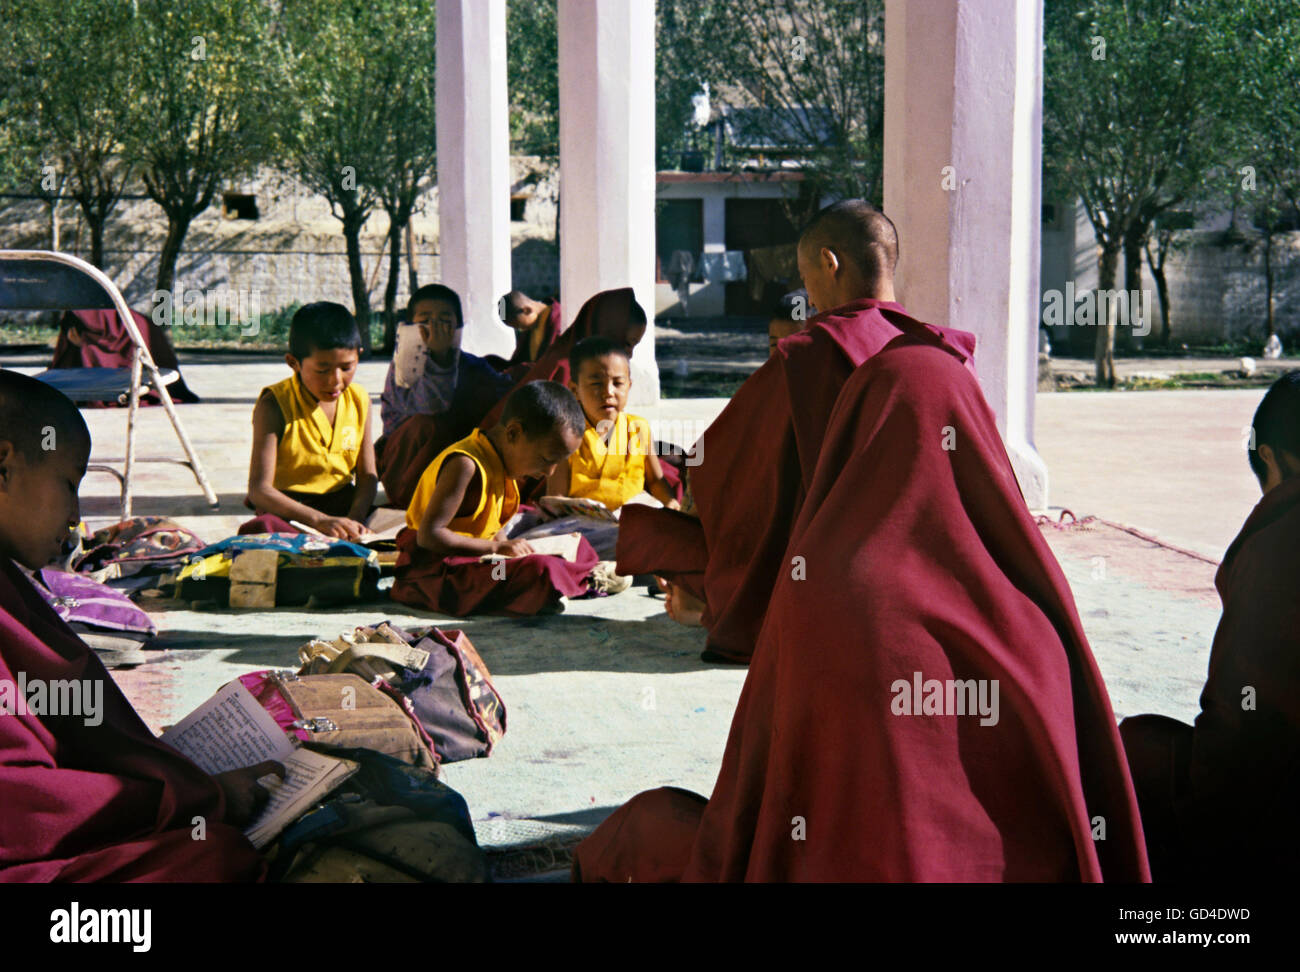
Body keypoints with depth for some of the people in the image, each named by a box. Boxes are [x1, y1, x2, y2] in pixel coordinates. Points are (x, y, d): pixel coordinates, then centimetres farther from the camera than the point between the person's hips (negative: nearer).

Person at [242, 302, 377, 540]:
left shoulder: (359, 400, 4)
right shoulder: (274, 405, -11)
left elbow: (367, 475, 7)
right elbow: (259, 489, -18)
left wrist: (355, 518, -16)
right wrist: (320, 520, -32)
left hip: (345, 509, 4)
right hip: (288, 511, -4)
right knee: (261, 529, -37)